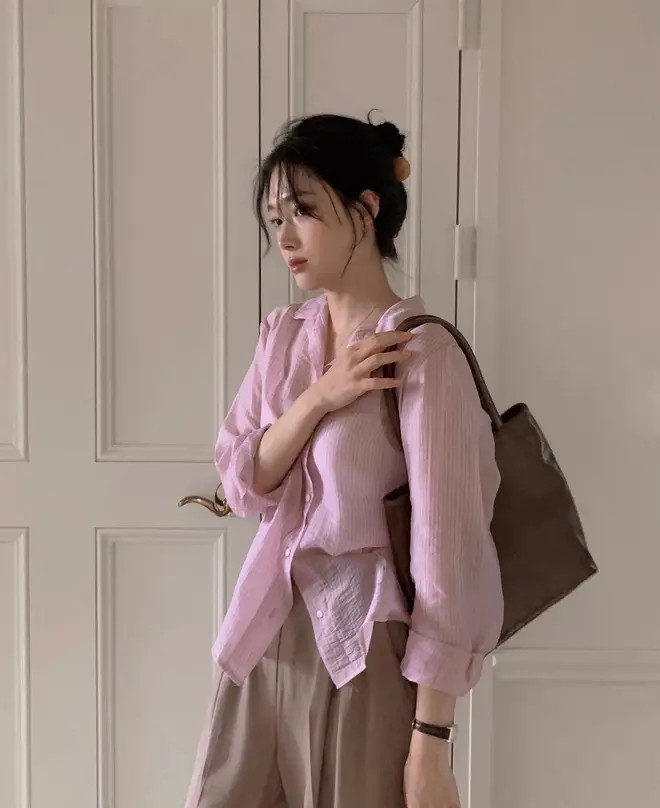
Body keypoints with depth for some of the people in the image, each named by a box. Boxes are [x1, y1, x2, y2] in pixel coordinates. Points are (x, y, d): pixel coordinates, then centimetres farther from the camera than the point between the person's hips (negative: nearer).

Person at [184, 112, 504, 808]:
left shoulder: (422, 352, -16)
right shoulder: (282, 334, 5)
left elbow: (446, 549, -18)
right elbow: (241, 485, 2)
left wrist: (431, 743, -16)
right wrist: (319, 396, -15)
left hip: (366, 646, -6)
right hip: (266, 632, 6)